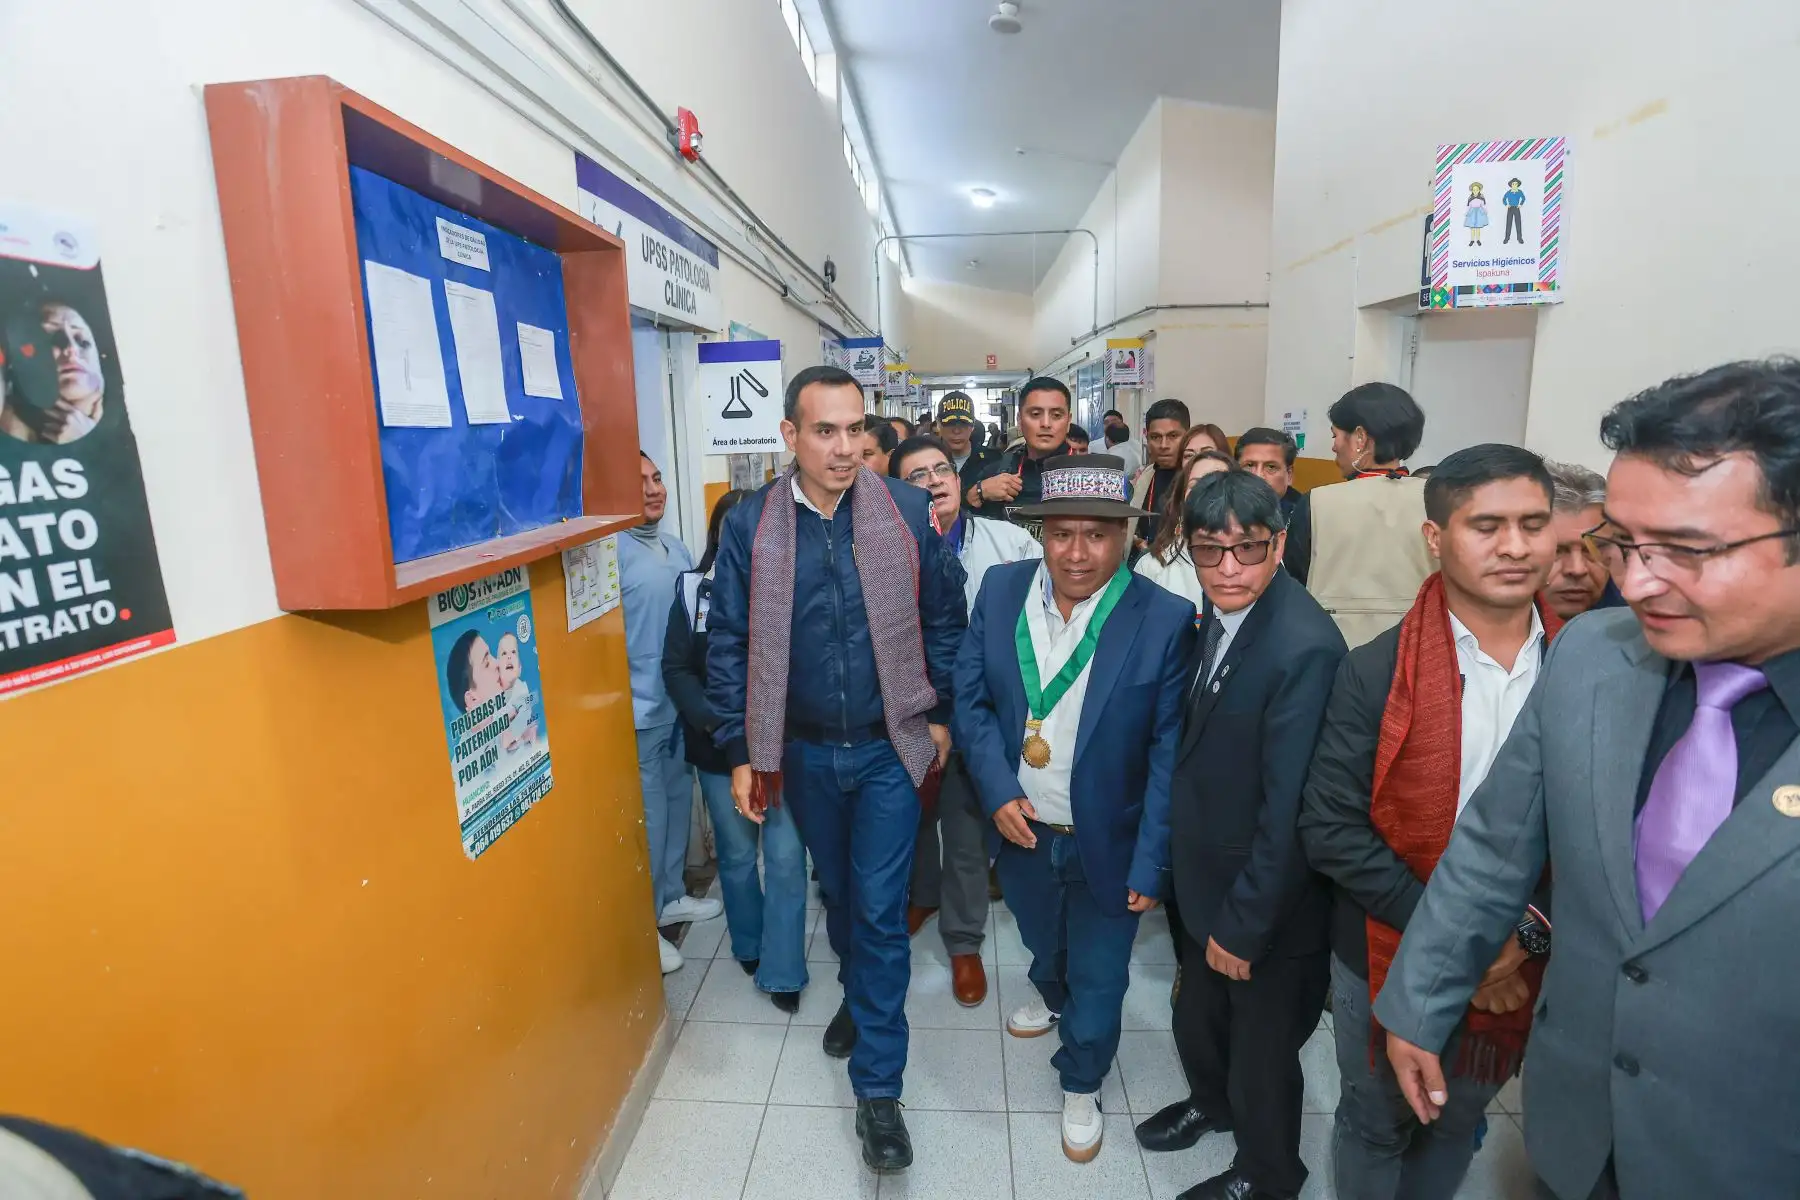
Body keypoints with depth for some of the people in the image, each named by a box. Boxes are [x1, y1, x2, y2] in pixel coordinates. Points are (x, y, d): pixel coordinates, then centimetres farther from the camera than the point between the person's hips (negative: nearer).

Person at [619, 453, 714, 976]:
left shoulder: (674, 546, 9)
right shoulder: (610, 551, -16)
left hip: (683, 703, 8)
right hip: (640, 710, -8)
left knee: (678, 804, 19)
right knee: (647, 820, 3)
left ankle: (672, 896, 38)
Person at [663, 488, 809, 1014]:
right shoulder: (694, 590, -2)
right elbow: (676, 669, -3)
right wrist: (716, 721, -16)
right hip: (719, 749, 2)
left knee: (786, 857, 0)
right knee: (737, 854, 17)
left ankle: (782, 970, 18)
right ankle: (749, 946, 40)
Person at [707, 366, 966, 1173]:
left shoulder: (909, 512, -11)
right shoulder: (748, 525, -9)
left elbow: (944, 620, -2)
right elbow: (729, 646, -4)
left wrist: (940, 714, -1)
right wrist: (740, 752, -3)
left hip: (890, 747, -2)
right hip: (803, 753, 2)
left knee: (879, 910, 4)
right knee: (837, 891, 23)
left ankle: (878, 1088, 21)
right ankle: (858, 995, 52)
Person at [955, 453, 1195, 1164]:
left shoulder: (1165, 619, -19)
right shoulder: (1001, 589, -10)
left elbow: (1169, 752, -15)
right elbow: (970, 697, -4)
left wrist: (1150, 865, -15)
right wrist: (998, 793, -14)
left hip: (1106, 841, -3)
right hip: (1021, 827, 3)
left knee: (1098, 977, 18)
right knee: (1041, 942, 30)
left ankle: (1081, 1085, 46)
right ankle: (1051, 996, 63)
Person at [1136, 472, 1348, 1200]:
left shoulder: (1303, 647, -30)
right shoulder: (1217, 614, -4)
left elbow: (1289, 808, -26)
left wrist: (1245, 923, -17)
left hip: (1268, 900, -7)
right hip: (1209, 873, 7)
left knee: (1262, 1046, 19)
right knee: (1198, 1019, 28)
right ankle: (1212, 1101, 59)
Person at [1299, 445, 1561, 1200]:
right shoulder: (1374, 673, -16)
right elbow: (1331, 828, -16)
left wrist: (1528, 934, -13)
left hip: (1521, 969, 3)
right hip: (1387, 959, -2)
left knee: (1456, 1126, 26)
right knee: (1375, 1124, 20)